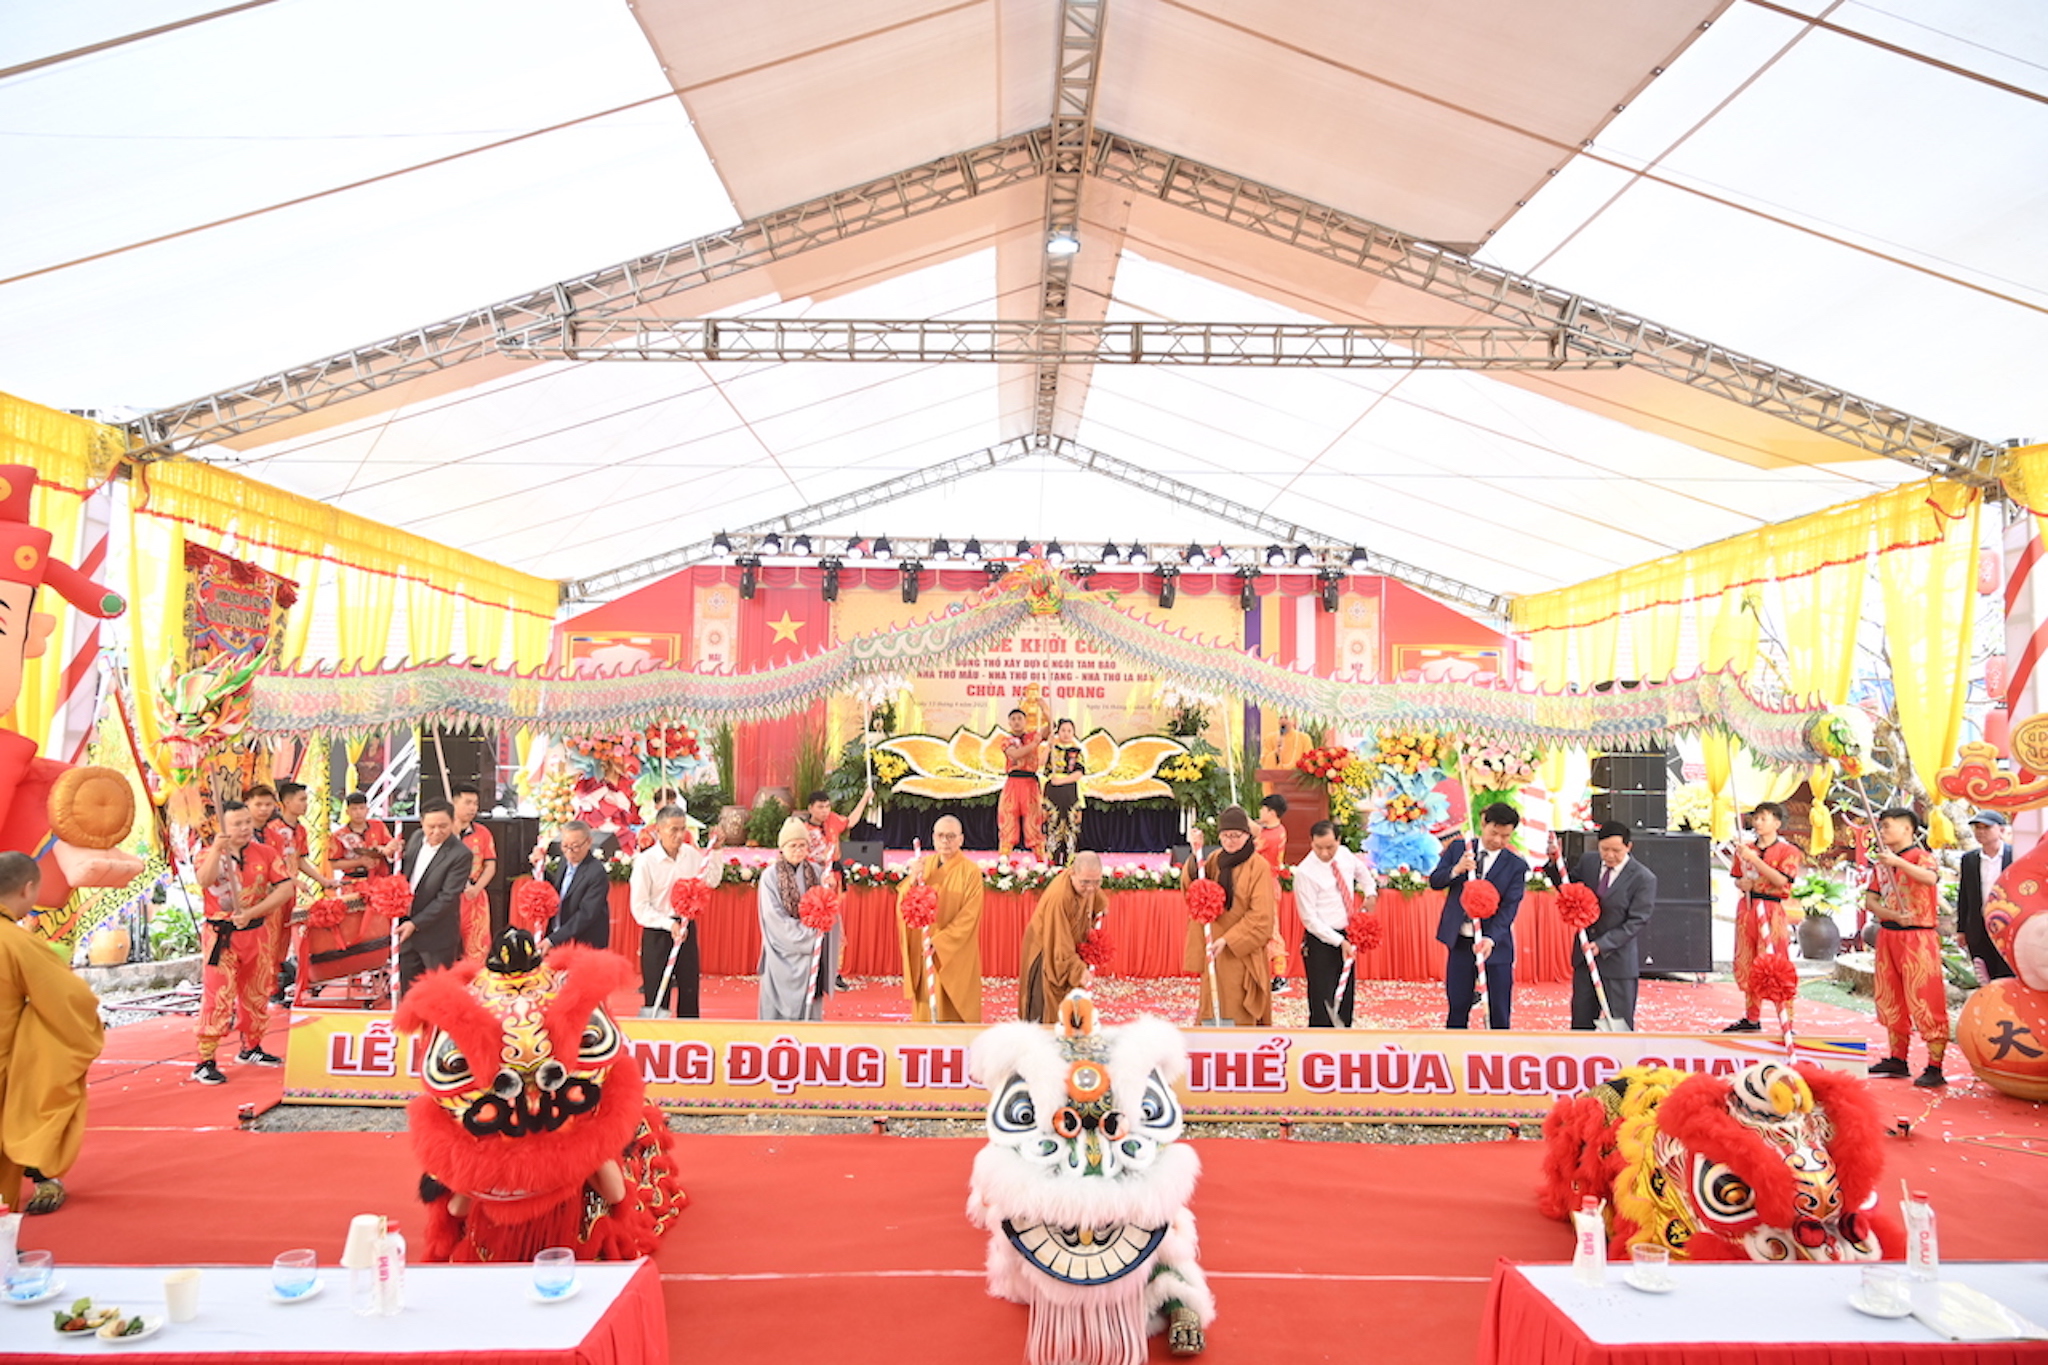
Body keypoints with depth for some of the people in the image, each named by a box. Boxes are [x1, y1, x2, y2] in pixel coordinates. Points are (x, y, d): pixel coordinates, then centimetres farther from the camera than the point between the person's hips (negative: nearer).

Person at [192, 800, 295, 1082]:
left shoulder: (265, 853, 1)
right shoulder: (210, 854, -5)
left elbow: (286, 889, -7)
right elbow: (204, 881, -27)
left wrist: (250, 913, -16)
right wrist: (216, 850, -39)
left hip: (257, 932, 4)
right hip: (221, 935, -4)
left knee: (257, 993, 15)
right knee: (218, 997, -10)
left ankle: (251, 1048, 33)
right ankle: (205, 1062, -3)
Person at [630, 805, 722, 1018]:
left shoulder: (692, 854, 0)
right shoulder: (645, 861, -14)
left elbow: (711, 881, 16)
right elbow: (640, 908, -13)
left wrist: (714, 852, 4)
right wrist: (669, 924, -22)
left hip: (687, 928, 5)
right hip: (657, 933, -4)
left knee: (689, 992, 13)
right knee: (656, 998, 2)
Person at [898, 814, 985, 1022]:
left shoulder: (970, 871, -9)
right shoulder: (924, 865, 6)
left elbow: (968, 917, -13)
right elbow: (903, 905, 2)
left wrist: (939, 942, -18)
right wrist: (913, 880, -15)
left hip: (955, 955, -4)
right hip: (923, 952, 4)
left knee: (953, 1014, 0)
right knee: (926, 1010, 7)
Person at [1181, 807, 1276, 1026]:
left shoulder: (1258, 866, -9)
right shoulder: (1216, 859, 7)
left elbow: (1261, 916, -12)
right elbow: (1192, 887, -4)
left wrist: (1228, 940, -17)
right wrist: (1196, 855, -16)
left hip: (1243, 953, -5)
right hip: (1214, 951, 5)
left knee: (1240, 1015, -1)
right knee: (1213, 1010, 10)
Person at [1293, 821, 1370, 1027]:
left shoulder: (1345, 855, -1)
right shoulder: (1305, 873, -19)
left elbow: (1362, 871, 25)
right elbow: (1310, 919, -18)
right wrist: (1339, 941, -20)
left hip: (1345, 937, 7)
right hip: (1321, 941, -7)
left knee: (1346, 999, 15)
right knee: (1324, 1003, -7)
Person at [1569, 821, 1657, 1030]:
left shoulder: (1643, 878, -13)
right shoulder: (1588, 862, 2)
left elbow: (1636, 922, -15)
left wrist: (1603, 945, -22)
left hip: (1618, 960, -5)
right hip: (1584, 954, 5)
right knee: (1581, 1020, 12)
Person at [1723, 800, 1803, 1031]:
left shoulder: (1787, 850, -3)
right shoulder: (1745, 849, 14)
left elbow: (1780, 880, -15)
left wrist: (1754, 858, -19)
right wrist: (1741, 883, -2)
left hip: (1770, 911, -6)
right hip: (1746, 909, 6)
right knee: (1745, 965, 11)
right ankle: (1751, 1019, 23)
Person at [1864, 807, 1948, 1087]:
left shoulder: (1921, 856, -5)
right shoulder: (1880, 862, 13)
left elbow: (1931, 877, -29)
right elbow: (1870, 900, 7)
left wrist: (1898, 861, -42)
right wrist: (1895, 916, -11)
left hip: (1917, 938, -7)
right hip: (1887, 935, 7)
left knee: (1924, 1002, -7)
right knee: (1891, 1001, 12)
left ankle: (1935, 1067, -4)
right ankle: (1897, 1059, 21)